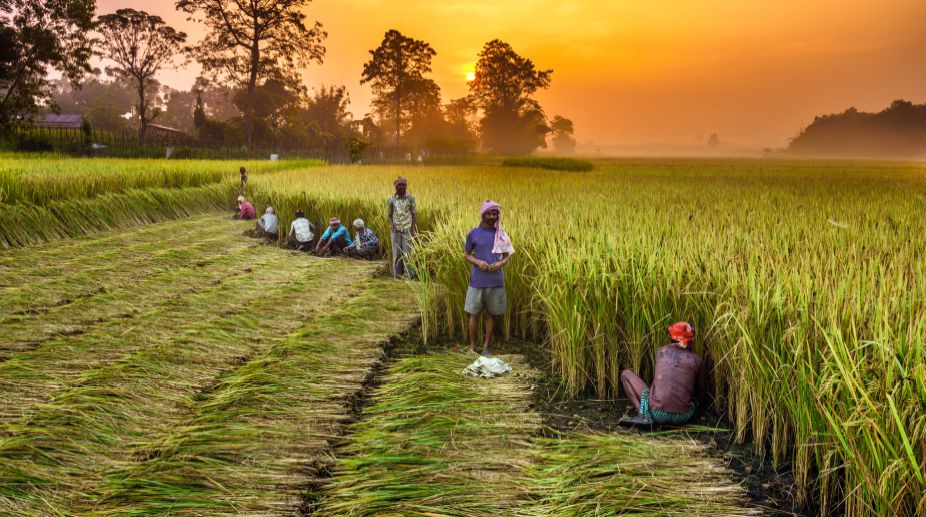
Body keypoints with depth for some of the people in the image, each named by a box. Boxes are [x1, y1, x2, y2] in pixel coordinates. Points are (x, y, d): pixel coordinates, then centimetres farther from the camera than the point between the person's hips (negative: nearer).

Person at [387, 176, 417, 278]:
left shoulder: (410, 198, 1)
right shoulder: (392, 200, 4)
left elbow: (414, 214, 3)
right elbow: (389, 214, 12)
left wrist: (413, 229, -5)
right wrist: (391, 224, -8)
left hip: (407, 229, -1)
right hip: (396, 230, 1)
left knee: (407, 252, -4)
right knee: (396, 252, 1)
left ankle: (409, 274, 3)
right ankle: (397, 274, 9)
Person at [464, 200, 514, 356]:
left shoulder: (501, 234, 4)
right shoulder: (473, 233, 0)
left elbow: (507, 256, 9)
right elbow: (466, 254, 7)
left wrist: (500, 264, -13)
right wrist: (477, 262, -13)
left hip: (496, 282, 1)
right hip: (477, 281, -1)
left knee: (491, 314, 8)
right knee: (474, 314, 4)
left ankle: (486, 346, 19)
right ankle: (472, 346, 17)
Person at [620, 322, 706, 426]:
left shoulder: (661, 352, 9)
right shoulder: (697, 361, 7)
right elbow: (701, 396, 18)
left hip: (658, 414, -4)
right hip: (682, 417, 4)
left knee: (626, 374, 15)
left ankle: (644, 415, -3)